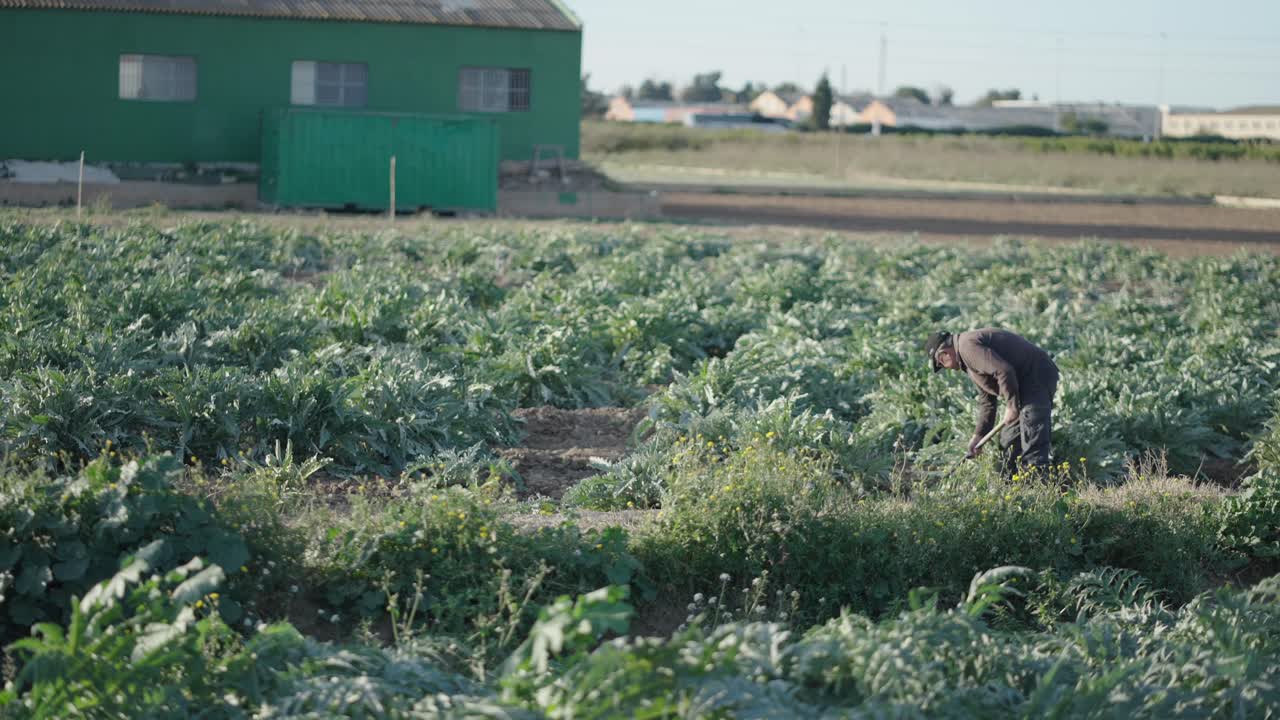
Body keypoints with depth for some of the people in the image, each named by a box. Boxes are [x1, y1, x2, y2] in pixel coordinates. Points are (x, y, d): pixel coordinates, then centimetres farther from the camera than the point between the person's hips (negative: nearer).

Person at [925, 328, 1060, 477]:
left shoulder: (968, 346, -14)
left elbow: (1004, 371, -25)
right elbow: (987, 401, 25)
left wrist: (1011, 405, -16)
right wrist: (979, 435, 21)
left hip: (1036, 378, -11)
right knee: (1008, 442, 18)